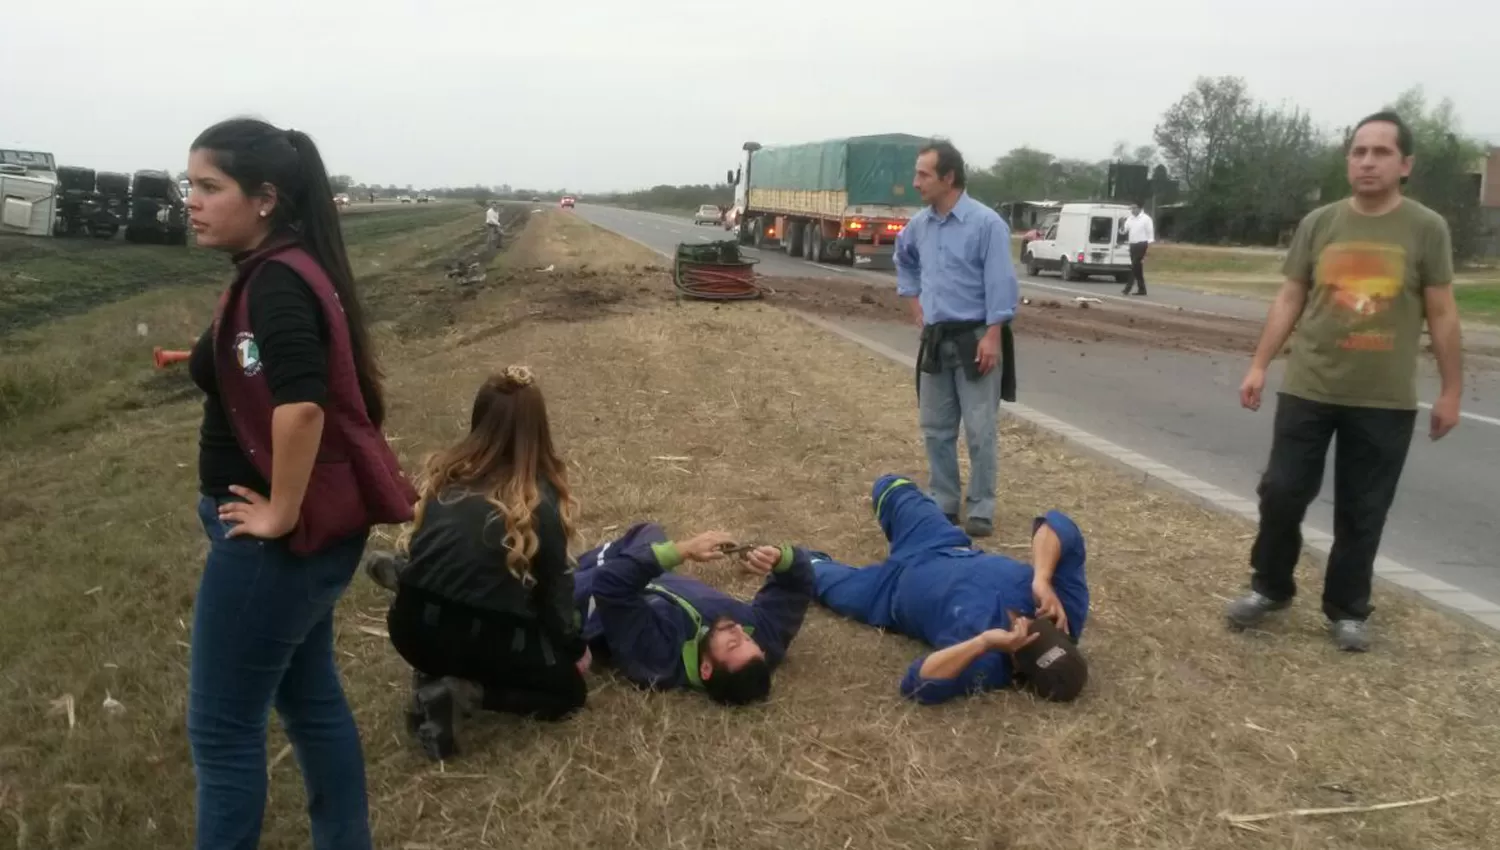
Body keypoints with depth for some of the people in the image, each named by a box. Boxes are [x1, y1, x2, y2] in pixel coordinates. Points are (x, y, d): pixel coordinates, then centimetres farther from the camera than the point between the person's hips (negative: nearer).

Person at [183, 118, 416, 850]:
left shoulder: (276, 283, -21)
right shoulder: (284, 271, 9)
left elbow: (301, 405, -35)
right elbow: (314, 382, 21)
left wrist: (281, 514, -25)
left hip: (276, 540, -10)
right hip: (316, 531, 10)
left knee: (221, 728, 3)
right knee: (309, 697, 20)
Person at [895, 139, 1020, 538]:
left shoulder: (986, 223, -13)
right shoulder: (919, 225, 6)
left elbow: (1000, 285, -15)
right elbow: (904, 260, 28)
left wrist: (992, 337, -20)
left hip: (975, 339, -6)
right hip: (935, 340, 6)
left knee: (980, 430, -1)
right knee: (936, 428, 12)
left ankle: (980, 509, 10)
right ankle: (943, 503, 24)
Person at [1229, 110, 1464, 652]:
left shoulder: (1427, 229, -3)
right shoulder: (1318, 224, 2)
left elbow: (1441, 314, 1)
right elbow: (1289, 300, 6)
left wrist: (1451, 391, 1)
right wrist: (1259, 365, 3)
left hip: (1385, 402, -1)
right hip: (1307, 390, 1)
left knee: (1362, 511, 7)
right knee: (1282, 492, 4)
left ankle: (1347, 611, 23)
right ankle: (1269, 587, 25)